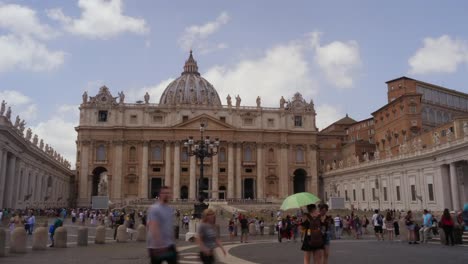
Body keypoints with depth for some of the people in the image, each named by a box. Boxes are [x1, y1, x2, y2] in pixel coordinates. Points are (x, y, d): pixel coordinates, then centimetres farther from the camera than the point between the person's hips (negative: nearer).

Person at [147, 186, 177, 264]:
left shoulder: (170, 209, 12)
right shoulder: (154, 208, -15)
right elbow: (154, 227, -25)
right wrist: (159, 244, -33)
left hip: (170, 245, 8)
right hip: (157, 246, -8)